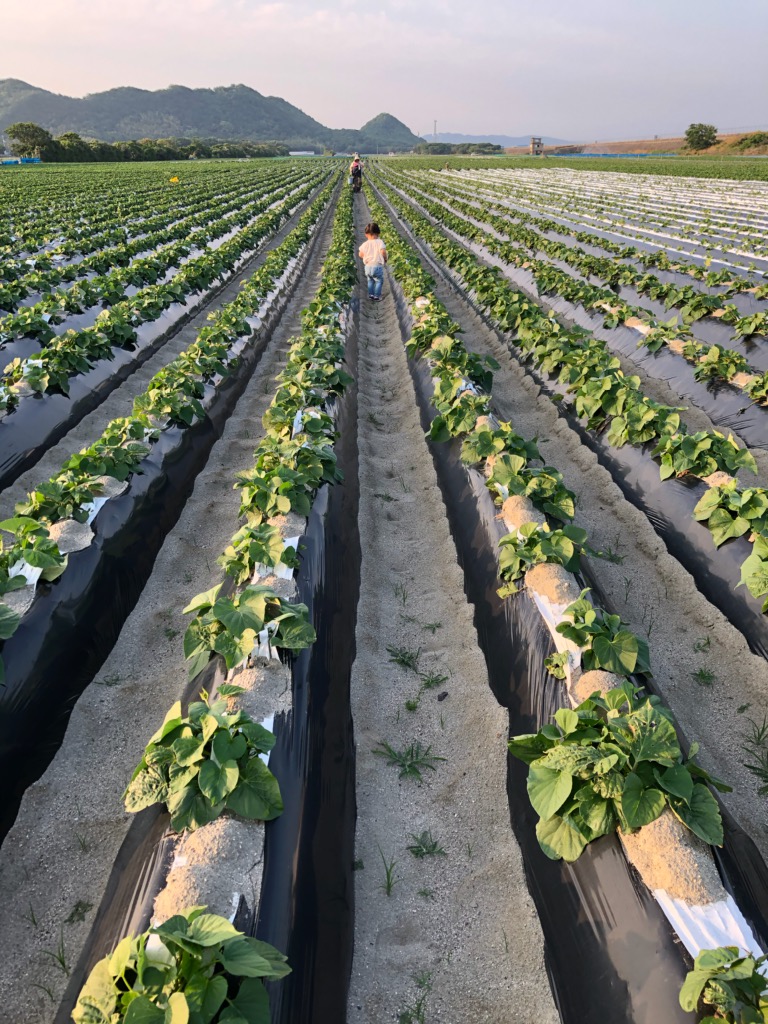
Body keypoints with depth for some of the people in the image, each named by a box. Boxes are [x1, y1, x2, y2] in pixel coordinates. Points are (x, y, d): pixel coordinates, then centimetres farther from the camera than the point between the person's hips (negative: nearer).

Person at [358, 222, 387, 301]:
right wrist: (385, 258, -2)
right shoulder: (380, 242, -9)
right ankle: (376, 296, 12)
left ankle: (370, 294, 25)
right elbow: (383, 252, -21)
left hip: (368, 266, 3)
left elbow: (360, 254, 2)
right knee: (379, 281, 13)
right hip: (377, 266, -3)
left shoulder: (365, 244, 0)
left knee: (370, 281, 23)